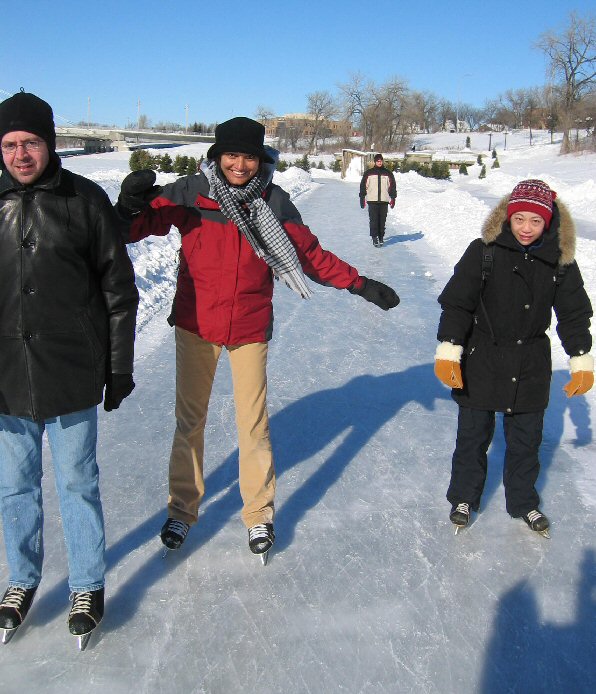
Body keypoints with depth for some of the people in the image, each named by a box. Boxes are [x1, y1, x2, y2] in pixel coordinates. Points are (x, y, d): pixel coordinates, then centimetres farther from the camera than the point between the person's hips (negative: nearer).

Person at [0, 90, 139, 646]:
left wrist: (119, 368, -1)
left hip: (71, 375, -3)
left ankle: (88, 585, 28)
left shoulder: (84, 199, -4)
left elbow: (119, 290, -1)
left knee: (77, 483, 9)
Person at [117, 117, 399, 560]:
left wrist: (360, 285, 3)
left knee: (254, 425, 7)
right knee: (190, 420, 12)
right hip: (195, 324, 0)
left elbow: (311, 254, 4)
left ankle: (259, 514, 26)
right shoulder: (191, 194, -8)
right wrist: (132, 208, -36)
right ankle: (182, 510, 30)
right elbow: (143, 224, -13)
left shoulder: (274, 202, -4)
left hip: (250, 328, 0)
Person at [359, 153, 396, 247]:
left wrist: (393, 198, 5)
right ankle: (374, 238, -2)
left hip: (384, 200, 1)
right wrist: (362, 198, 3)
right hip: (372, 200, -1)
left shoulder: (388, 173, 9)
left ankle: (381, 237, 13)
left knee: (382, 220, 4)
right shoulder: (368, 173, 6)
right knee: (373, 220, -7)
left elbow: (392, 186, 12)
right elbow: (363, 186, 7)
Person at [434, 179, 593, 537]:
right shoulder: (485, 251, -14)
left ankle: (523, 501, 37)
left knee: (526, 440, 15)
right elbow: (456, 301, -12)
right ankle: (464, 497, 32)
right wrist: (448, 350, -17)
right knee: (473, 435, 11)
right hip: (481, 362, -2)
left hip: (531, 367, 2)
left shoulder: (560, 261, -5)